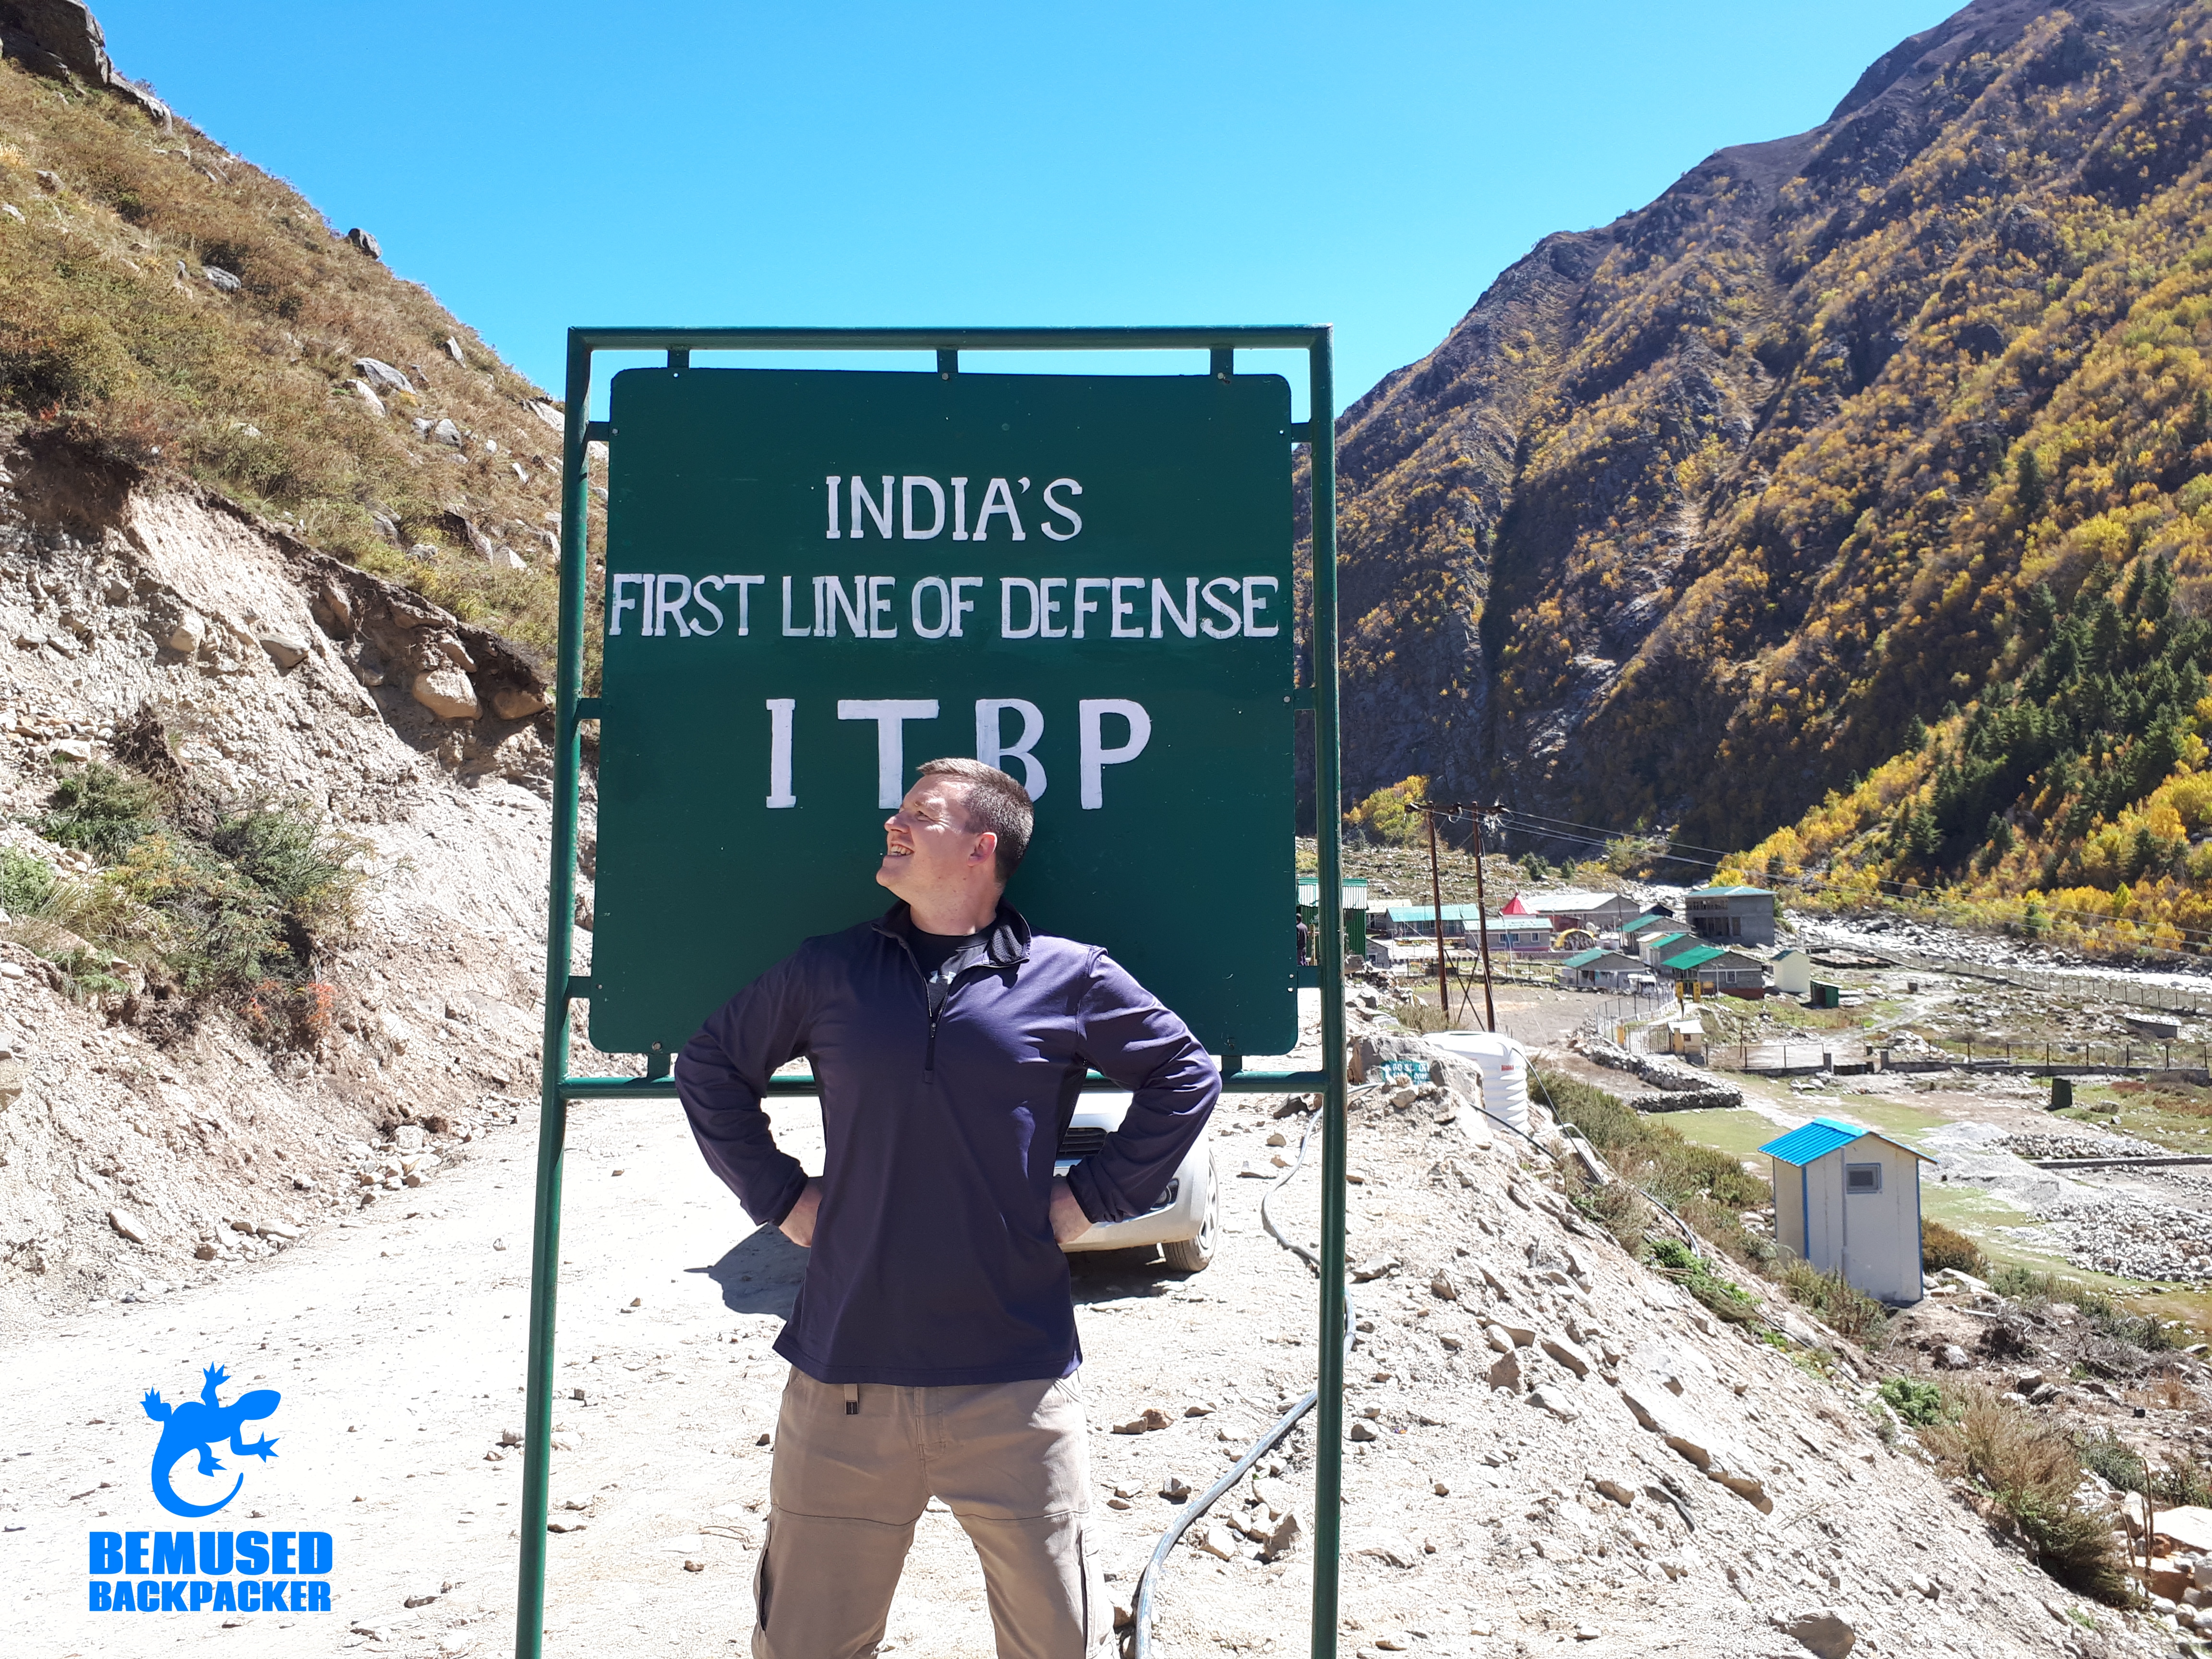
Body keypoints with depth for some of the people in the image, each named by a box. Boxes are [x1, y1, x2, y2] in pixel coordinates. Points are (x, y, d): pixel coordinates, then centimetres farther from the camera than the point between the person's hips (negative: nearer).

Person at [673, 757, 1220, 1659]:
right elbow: (708, 1069, 16)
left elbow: (1187, 1076, 7)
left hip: (1014, 1378, -2)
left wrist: (1095, 1195, 1)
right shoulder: (827, 973, 4)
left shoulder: (1070, 979, -2)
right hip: (844, 1380, 2)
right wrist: (778, 1194, 6)